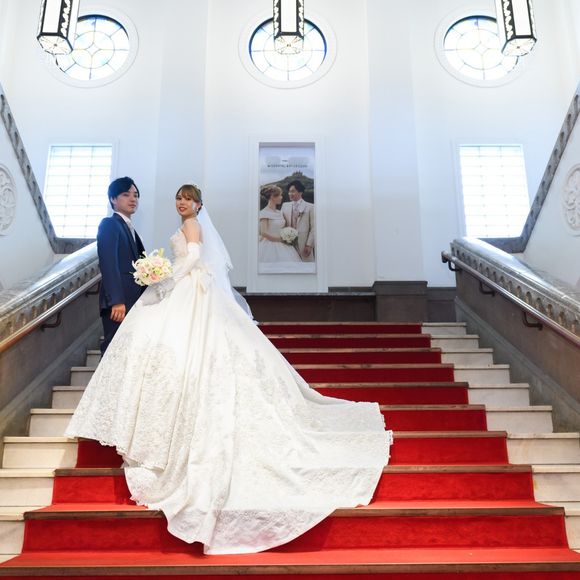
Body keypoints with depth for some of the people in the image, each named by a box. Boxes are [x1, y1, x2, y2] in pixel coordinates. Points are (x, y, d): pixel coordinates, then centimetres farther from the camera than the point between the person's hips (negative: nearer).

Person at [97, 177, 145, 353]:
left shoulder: (130, 228, 23)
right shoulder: (109, 224, -3)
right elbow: (108, 264, -15)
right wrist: (116, 301, -23)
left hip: (133, 301, 8)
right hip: (119, 303, -8)